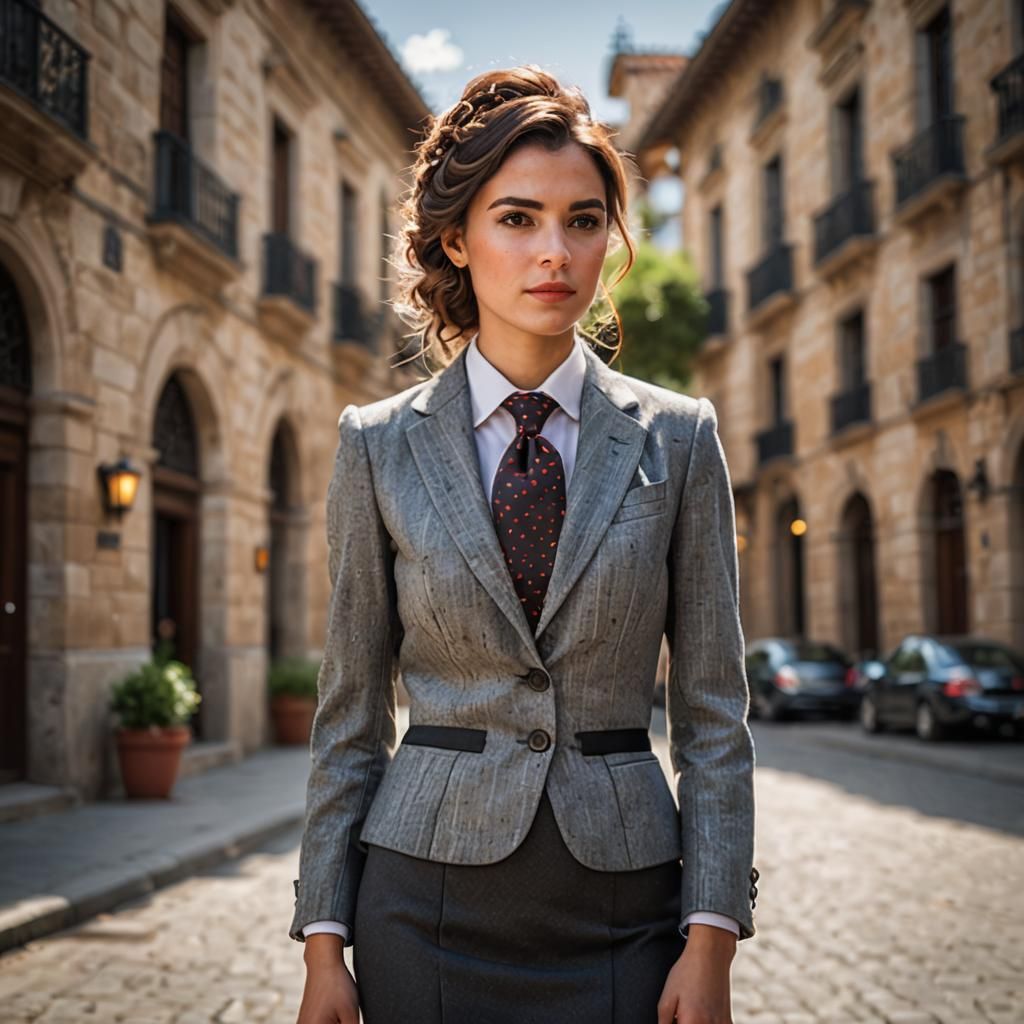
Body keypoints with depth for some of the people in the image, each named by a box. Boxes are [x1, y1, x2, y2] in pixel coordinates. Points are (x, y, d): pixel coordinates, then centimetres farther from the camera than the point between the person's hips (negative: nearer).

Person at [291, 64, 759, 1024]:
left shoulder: (678, 438, 0)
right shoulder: (379, 444, 0)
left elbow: (711, 709, 0)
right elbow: (351, 710, 2)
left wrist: (711, 937, -6)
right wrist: (324, 940, 0)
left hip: (621, 908, 1)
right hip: (430, 903, 0)